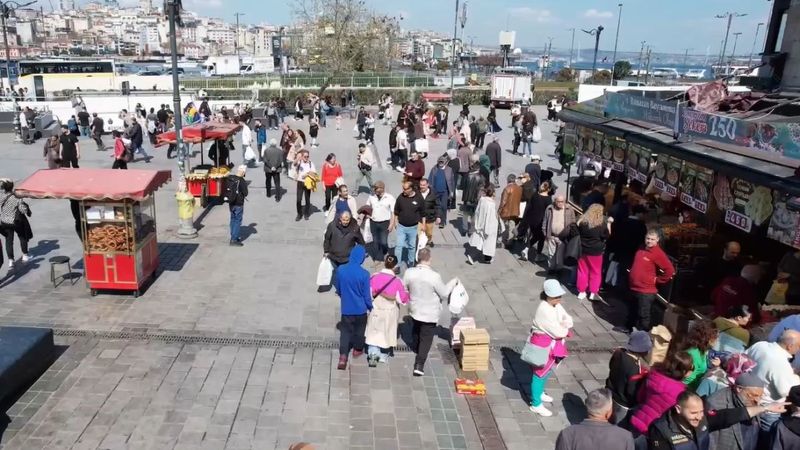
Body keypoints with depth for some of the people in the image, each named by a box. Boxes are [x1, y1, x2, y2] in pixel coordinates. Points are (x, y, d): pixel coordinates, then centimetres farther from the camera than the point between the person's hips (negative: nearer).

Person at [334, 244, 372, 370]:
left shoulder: (340, 270, -11)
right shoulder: (364, 273, -21)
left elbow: (338, 289, 5)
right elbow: (367, 295, -13)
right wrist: (370, 307, 5)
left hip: (346, 308, 2)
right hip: (360, 308, -2)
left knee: (345, 331, 10)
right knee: (359, 329, 21)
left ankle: (343, 357, -2)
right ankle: (357, 349, 40)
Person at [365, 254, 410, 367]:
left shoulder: (374, 277, -16)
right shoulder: (397, 281, -19)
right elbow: (403, 299, -11)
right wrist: (407, 293, 7)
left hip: (375, 311, 0)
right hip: (390, 312, 0)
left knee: (374, 332, 16)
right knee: (387, 332, 19)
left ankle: (373, 352, -4)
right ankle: (383, 356, 34)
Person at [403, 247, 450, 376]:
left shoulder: (409, 272, -17)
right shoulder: (434, 276, -29)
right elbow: (444, 294, -16)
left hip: (414, 309, 5)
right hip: (430, 313, -5)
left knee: (415, 331, 30)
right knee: (426, 339, 7)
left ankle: (416, 349, 56)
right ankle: (419, 365, 4)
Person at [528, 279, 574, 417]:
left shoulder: (556, 305, 0)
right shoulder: (544, 310, -30)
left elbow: (568, 320, 0)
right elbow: (558, 332, -28)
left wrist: (563, 326, -21)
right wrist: (565, 328, -8)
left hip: (553, 344, 9)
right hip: (543, 345, -9)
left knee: (547, 370, 25)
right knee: (540, 373, 2)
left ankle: (539, 393, 45)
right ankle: (536, 404, 14)